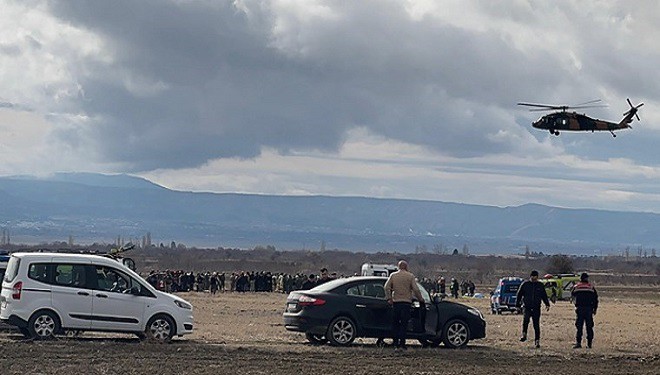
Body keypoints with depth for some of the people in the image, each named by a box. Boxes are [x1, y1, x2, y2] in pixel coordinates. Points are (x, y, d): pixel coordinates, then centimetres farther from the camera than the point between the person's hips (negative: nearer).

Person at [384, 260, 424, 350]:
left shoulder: (393, 275, 7)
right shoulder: (410, 276, 1)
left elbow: (387, 287, 0)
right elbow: (416, 290, -4)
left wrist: (389, 298, 3)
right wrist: (421, 299, 5)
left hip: (395, 302, 2)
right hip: (406, 302, -2)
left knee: (395, 323, 9)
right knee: (404, 324, -1)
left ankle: (396, 343, 5)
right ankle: (402, 344, -7)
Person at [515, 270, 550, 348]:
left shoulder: (540, 285, 10)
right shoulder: (525, 284, 5)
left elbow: (544, 296, 17)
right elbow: (519, 295, 11)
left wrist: (547, 304, 5)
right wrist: (518, 305, 8)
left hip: (536, 308, 2)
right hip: (527, 307, -2)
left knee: (536, 325, 1)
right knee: (526, 319, -29)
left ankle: (537, 342, 6)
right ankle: (524, 334, -18)